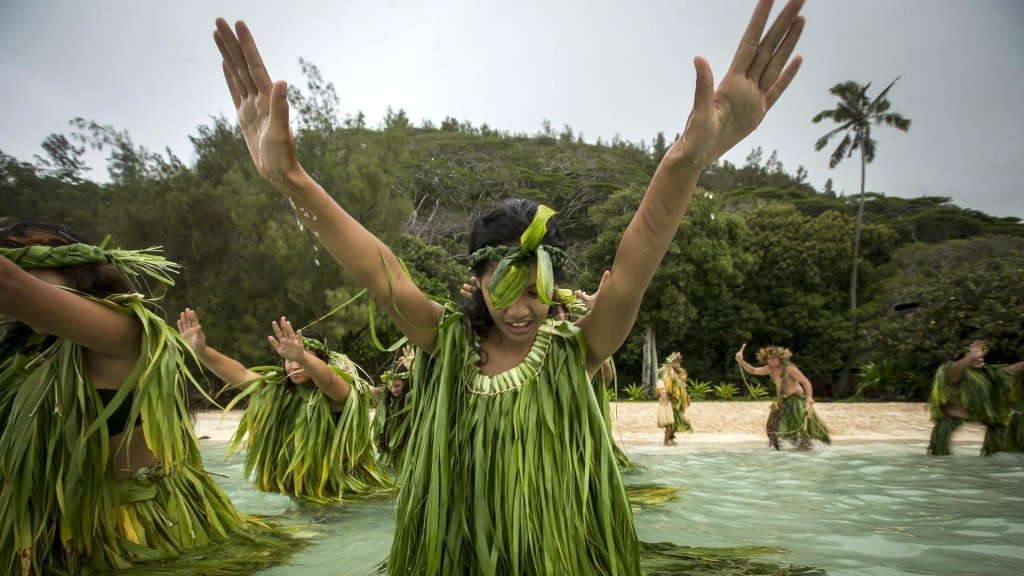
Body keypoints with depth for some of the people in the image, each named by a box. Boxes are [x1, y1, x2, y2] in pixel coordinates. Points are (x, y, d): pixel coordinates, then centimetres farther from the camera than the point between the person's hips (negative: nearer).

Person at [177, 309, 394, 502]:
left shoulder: (338, 392, -14)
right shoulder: (279, 389, 2)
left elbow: (327, 380, -36)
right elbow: (240, 375, -8)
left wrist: (302, 357, -58)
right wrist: (201, 350, -25)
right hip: (291, 490, 5)